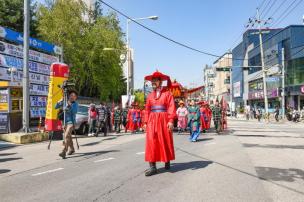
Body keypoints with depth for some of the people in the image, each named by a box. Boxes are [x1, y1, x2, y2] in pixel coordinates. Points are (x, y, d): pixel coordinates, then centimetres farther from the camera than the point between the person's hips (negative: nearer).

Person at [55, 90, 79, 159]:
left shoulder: (75, 104, -2)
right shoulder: (64, 102, 7)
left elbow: (74, 111, -17)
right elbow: (56, 107, 3)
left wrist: (70, 105, -27)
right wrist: (60, 101, -9)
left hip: (71, 122, -5)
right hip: (64, 122, 5)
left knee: (67, 135, -19)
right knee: (68, 136, 14)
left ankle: (64, 151, -22)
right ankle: (72, 149, 32)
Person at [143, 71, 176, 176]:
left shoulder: (167, 93, 1)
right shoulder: (150, 95, 12)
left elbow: (171, 108, -7)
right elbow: (147, 110, 9)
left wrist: (171, 121, -16)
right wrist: (146, 122, 2)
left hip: (164, 120, -3)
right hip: (152, 121, 3)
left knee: (166, 142, 8)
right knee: (151, 142, -5)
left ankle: (167, 162, 26)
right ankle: (152, 167, -3)